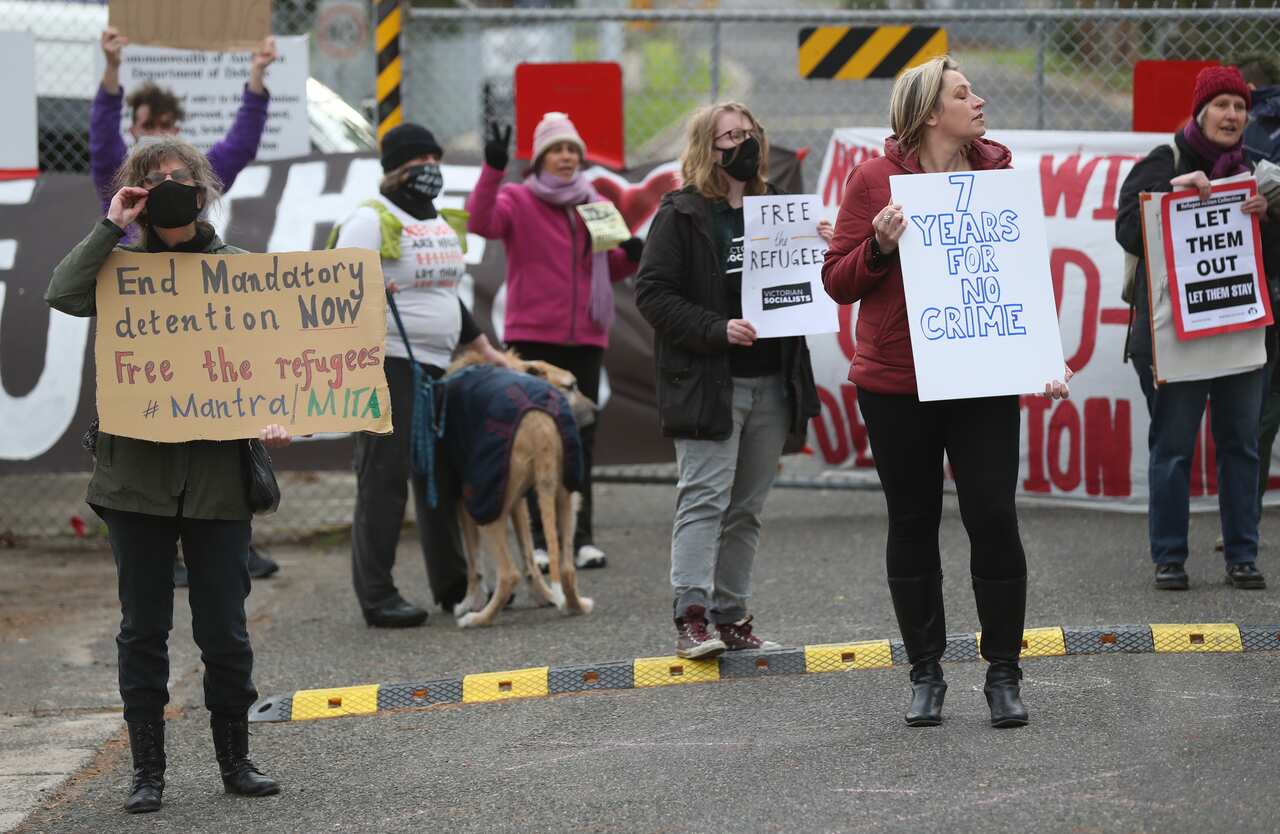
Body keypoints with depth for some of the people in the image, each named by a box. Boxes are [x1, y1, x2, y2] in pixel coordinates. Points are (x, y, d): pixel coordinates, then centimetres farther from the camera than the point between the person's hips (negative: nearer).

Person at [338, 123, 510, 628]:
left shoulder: (438, 224, 19)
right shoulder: (371, 221, -8)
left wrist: (483, 348, 27)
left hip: (433, 368, 9)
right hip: (387, 365, -9)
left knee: (440, 477, 13)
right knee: (384, 479, -7)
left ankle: (453, 586, 23)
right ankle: (376, 596, -4)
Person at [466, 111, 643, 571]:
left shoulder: (595, 205, 13)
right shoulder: (518, 200, -1)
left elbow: (608, 271, 21)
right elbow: (481, 222, -21)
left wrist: (629, 256, -2)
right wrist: (492, 170, -34)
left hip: (585, 338, 4)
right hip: (533, 337, -4)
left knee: (582, 437, 5)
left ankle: (582, 536, 9)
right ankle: (540, 537, 2)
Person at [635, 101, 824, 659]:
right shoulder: (681, 215, -2)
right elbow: (652, 293, -9)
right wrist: (716, 330, -19)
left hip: (770, 383, 6)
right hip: (707, 383, -6)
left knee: (747, 507, 8)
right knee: (705, 498, -11)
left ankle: (730, 617, 13)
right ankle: (691, 618, -14)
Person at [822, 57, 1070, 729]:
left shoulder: (998, 174, 5)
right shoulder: (874, 180, -3)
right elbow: (837, 282, 0)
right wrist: (881, 246, -19)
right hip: (896, 387, -1)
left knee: (993, 519, -5)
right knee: (912, 526, 7)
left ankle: (1003, 675, 6)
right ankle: (925, 674, 18)